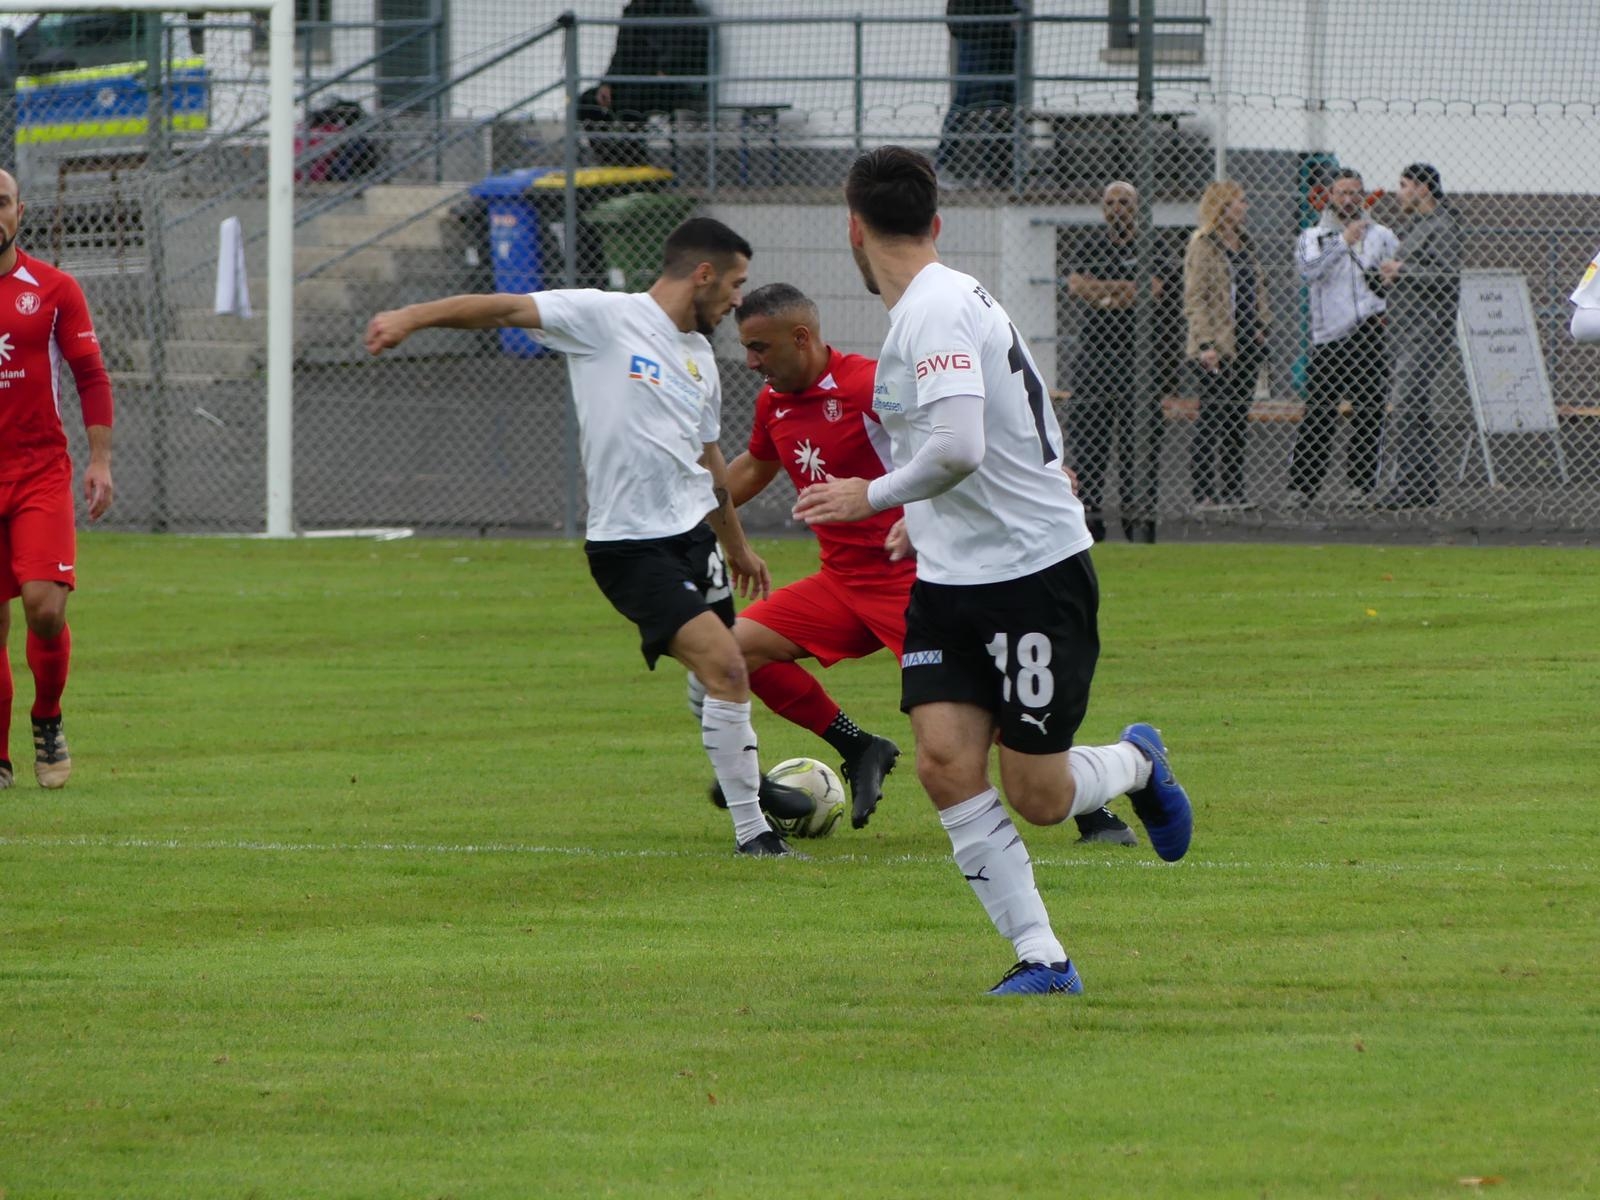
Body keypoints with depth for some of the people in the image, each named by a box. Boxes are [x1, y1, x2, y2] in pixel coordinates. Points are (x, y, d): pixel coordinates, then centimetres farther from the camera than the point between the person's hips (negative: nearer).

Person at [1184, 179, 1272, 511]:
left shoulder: (1245, 244, 15)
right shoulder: (1203, 246, -8)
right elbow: (1195, 298, -13)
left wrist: (1261, 327, 9)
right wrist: (1205, 343, -19)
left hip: (1247, 343, 8)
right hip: (1218, 347, -8)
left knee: (1238, 421, 9)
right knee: (1211, 420, -7)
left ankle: (1233, 491, 13)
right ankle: (1204, 492, -5)